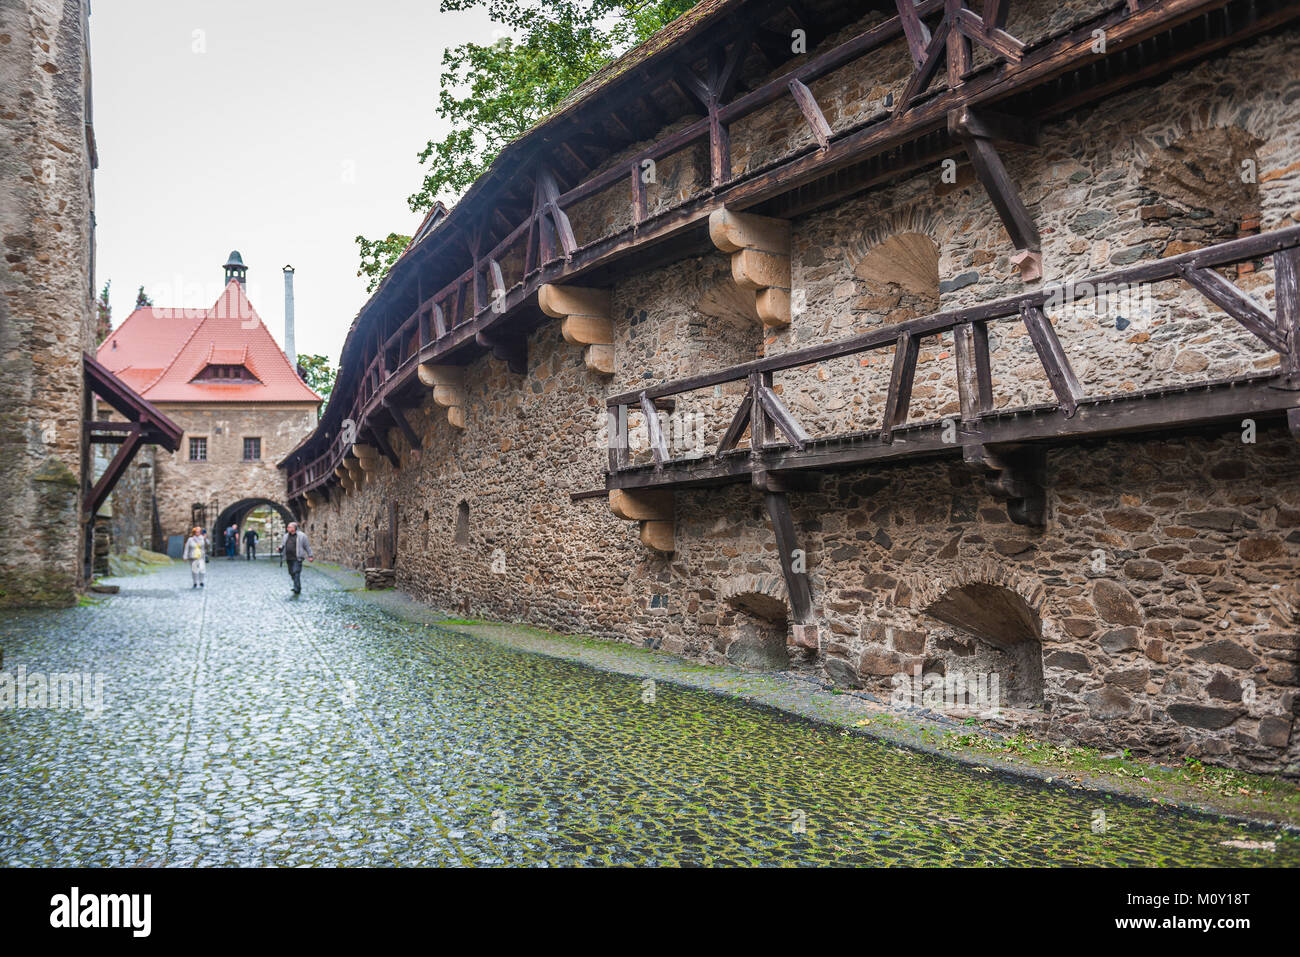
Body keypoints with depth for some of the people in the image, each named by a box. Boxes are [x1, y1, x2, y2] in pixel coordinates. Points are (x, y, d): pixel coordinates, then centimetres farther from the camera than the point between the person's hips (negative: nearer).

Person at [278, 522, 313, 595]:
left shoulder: (301, 536, -3)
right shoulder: (286, 536, 14)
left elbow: (307, 546, 1)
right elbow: (283, 544, 23)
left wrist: (310, 556, 1)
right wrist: (280, 547, -1)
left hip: (297, 559, -6)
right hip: (289, 559, 6)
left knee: (296, 573, -15)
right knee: (292, 573, 10)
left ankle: (297, 590, -15)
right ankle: (298, 588, 25)